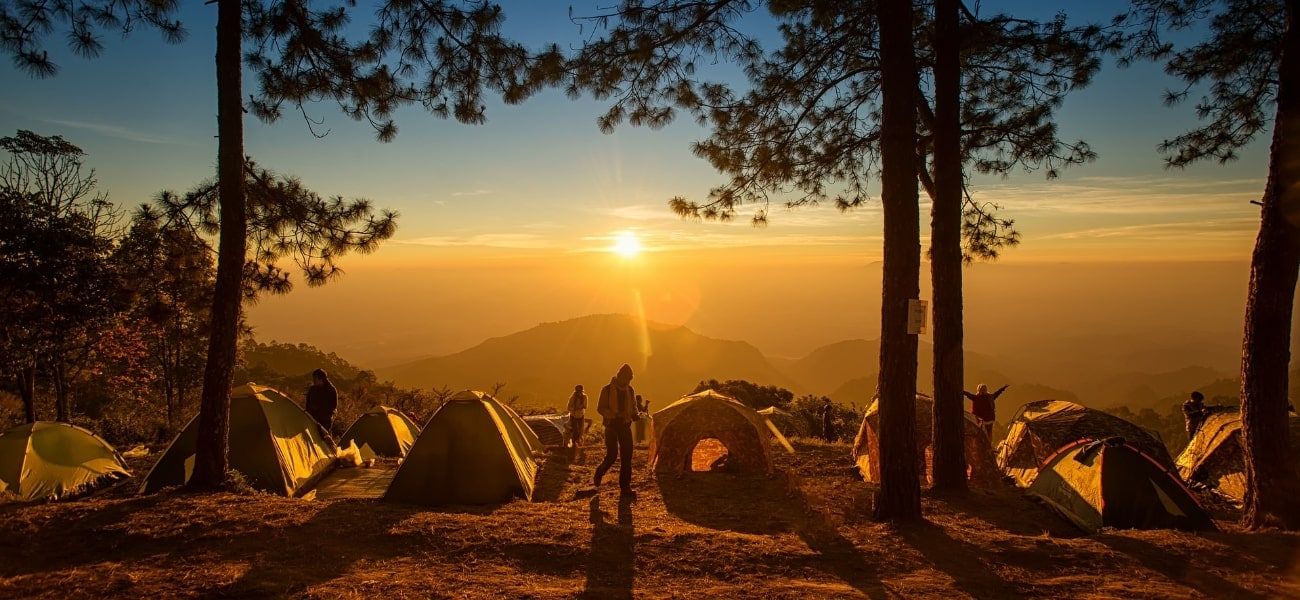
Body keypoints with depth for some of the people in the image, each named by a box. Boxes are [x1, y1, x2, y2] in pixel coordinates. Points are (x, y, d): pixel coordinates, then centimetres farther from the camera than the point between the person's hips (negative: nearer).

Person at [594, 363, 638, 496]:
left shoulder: (629, 390, 9)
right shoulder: (607, 390, -7)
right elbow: (600, 408, -8)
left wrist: (634, 414, -1)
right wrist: (614, 415, -24)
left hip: (625, 426, 5)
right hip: (611, 426, -5)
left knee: (627, 457, 0)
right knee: (611, 456, -6)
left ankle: (625, 487, 5)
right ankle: (598, 474, 23)